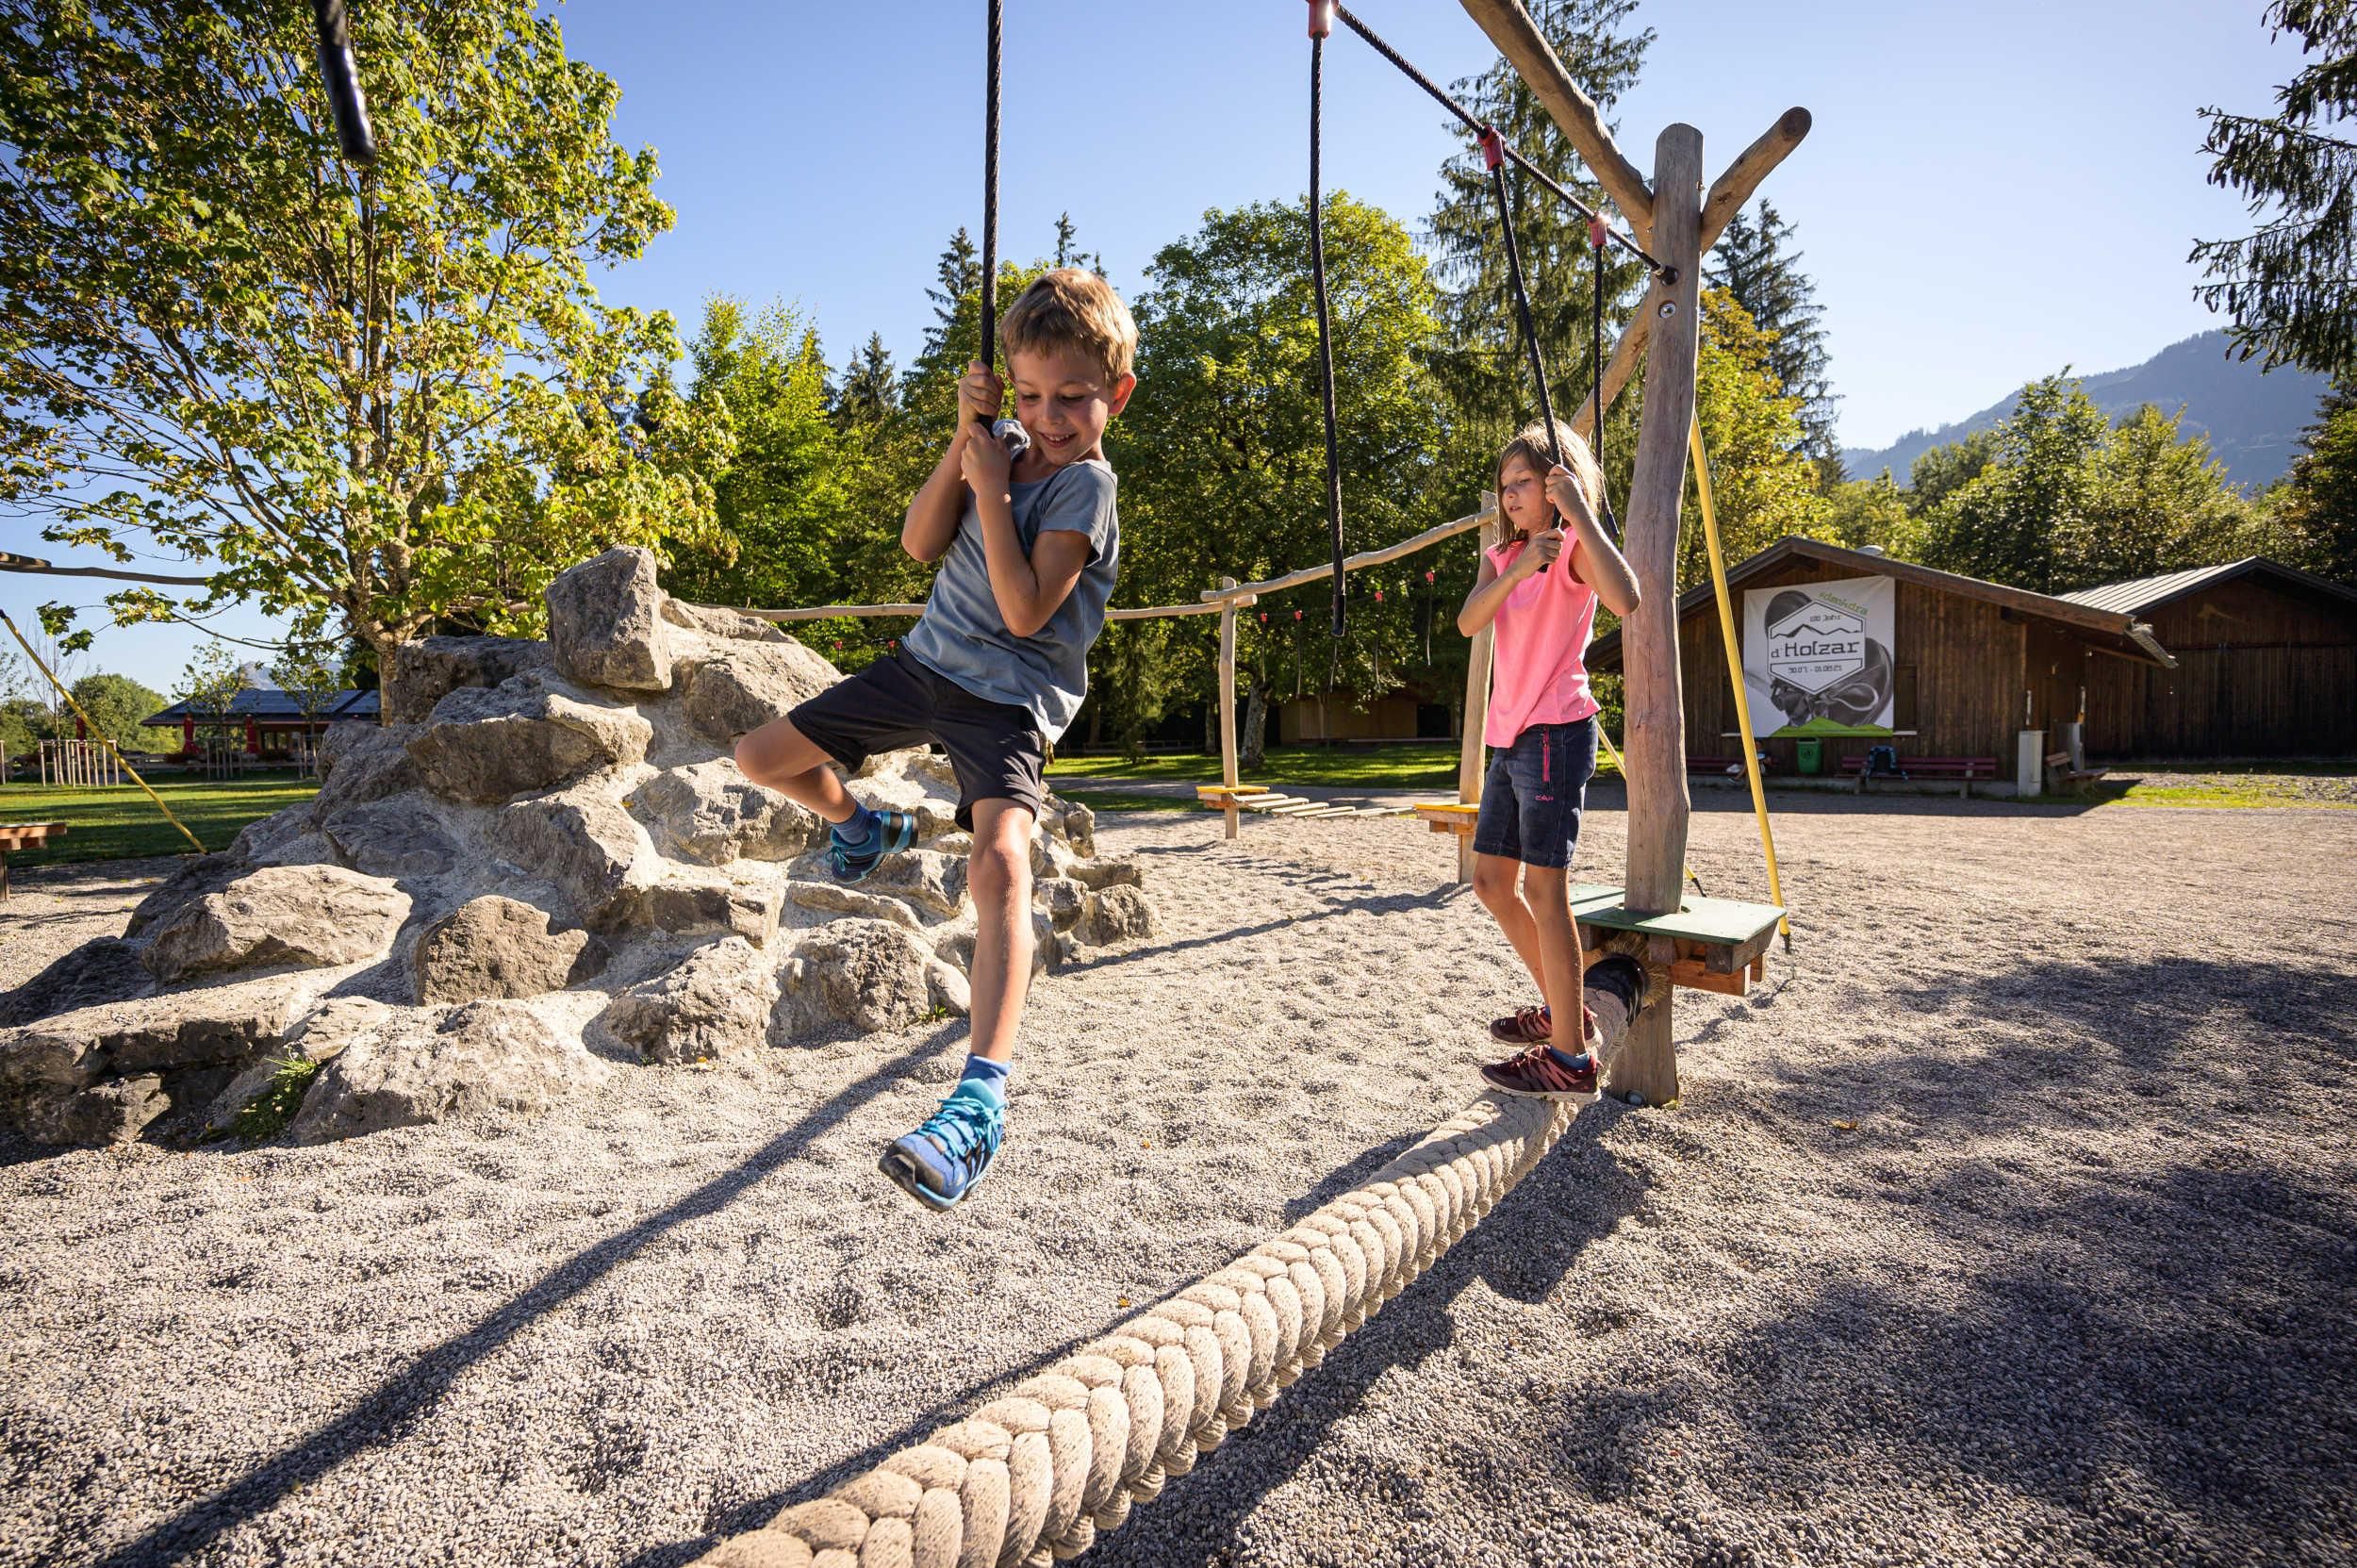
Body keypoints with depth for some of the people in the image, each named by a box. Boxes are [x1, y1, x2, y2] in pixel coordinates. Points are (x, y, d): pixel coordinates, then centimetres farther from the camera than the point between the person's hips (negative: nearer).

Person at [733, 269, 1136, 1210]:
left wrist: (992, 486, -21)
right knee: (762, 758, 11)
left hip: (1008, 697, -7)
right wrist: (964, 439, -8)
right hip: (928, 662, 8)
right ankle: (865, 832, 42)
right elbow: (920, 542, 1)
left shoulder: (1085, 485, -11)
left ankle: (979, 1105, -39)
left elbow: (1025, 612, -23)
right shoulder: (1009, 452, 11)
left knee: (999, 861, -34)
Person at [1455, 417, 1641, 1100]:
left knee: (1543, 887, -11)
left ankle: (1571, 1060, -5)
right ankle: (1560, 1008, 27)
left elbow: (1626, 600, -26)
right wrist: (1520, 568, -17)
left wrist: (1579, 511, -21)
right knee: (1490, 880, 12)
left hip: (1556, 732, -8)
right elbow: (1468, 621, -3)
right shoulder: (1500, 557, 18)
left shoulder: (1574, 547, -3)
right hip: (1510, 736, 9)